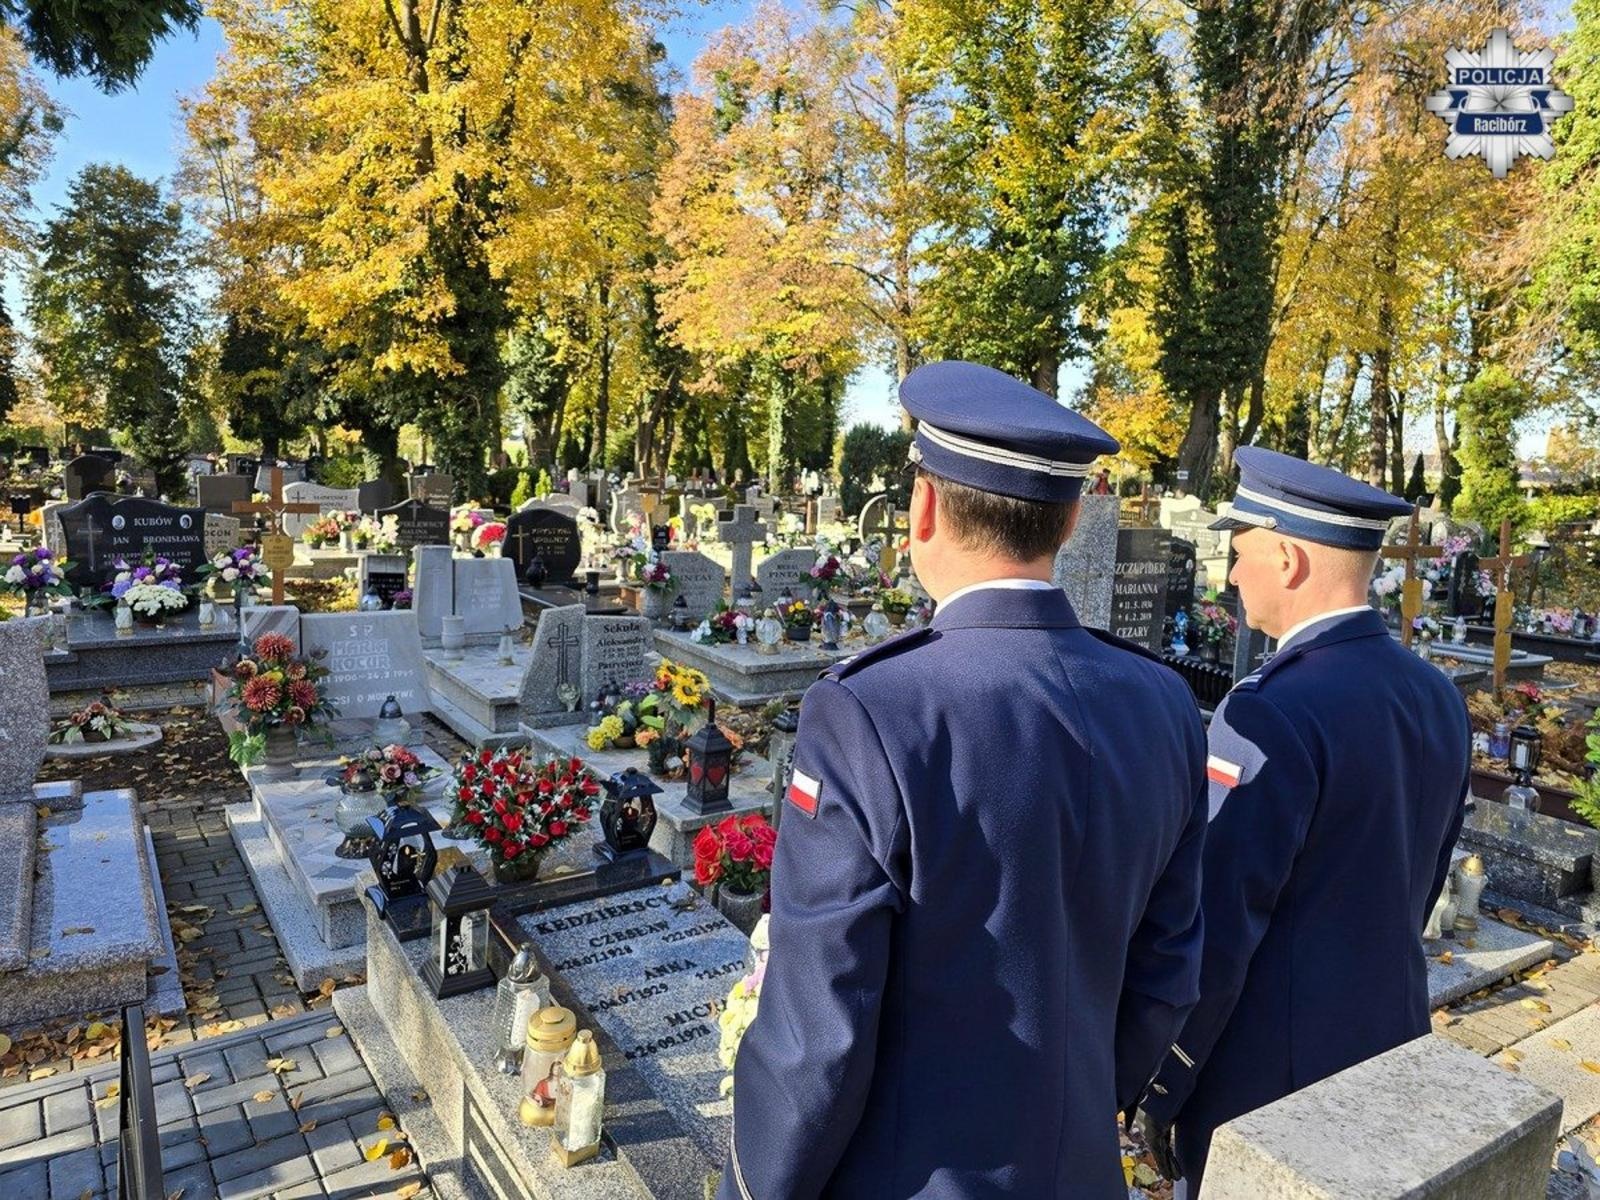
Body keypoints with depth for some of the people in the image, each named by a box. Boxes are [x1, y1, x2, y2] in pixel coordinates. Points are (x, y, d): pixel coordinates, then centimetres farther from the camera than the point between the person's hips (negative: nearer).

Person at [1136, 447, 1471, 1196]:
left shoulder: (1272, 713, -27)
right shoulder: (1436, 697, -1)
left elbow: (1217, 930, -23)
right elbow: (1420, 885, 10)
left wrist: (1161, 1083, -11)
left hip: (1271, 1072, -7)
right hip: (1389, 1045, 7)